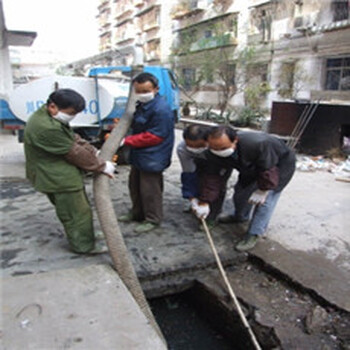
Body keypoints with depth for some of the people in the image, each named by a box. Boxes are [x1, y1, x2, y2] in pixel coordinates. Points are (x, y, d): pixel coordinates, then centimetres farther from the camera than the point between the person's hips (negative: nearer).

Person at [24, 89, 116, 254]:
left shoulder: (49, 116, 3)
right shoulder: (46, 128, -30)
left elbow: (74, 138, 10)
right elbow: (75, 153, -24)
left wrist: (95, 152, 2)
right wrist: (102, 166, -13)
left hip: (60, 175, 10)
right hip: (58, 179, -10)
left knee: (75, 210, 24)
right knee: (78, 213, 4)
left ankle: (85, 236, 41)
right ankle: (84, 245, 21)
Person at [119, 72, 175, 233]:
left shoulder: (161, 109, -22)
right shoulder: (140, 105, 9)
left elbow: (153, 137, -23)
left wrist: (126, 141, -21)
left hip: (152, 158, -10)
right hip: (139, 155, 10)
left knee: (149, 189, 1)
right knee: (135, 185, 20)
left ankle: (152, 219, 19)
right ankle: (137, 213, 39)